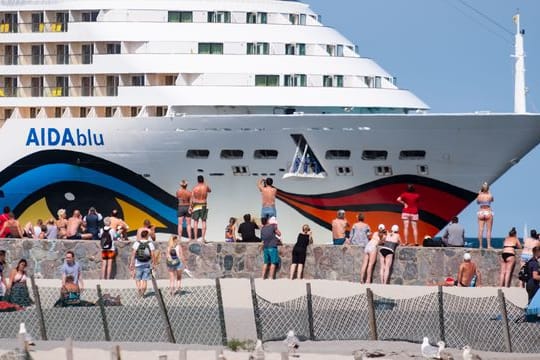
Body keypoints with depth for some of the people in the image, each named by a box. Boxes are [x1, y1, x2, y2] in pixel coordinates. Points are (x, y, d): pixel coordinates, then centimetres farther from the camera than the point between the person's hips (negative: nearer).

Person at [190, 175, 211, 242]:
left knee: (195, 222, 2)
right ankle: (203, 238, -4)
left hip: (196, 206, -1)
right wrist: (204, 184, 27)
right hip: (204, 206, 1)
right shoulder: (205, 186, -2)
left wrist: (190, 206, -9)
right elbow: (210, 190, 21)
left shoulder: (195, 188, -5)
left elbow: (192, 198, -11)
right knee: (204, 222, 2)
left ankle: (195, 238, -4)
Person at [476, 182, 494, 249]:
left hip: (481, 213, 2)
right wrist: (489, 193, 21)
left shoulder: (479, 196, -4)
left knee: (480, 230, 2)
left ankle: (481, 245, 0)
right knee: (488, 230, 2)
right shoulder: (490, 196, -8)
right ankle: (488, 245, -3)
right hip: (488, 212, -2)